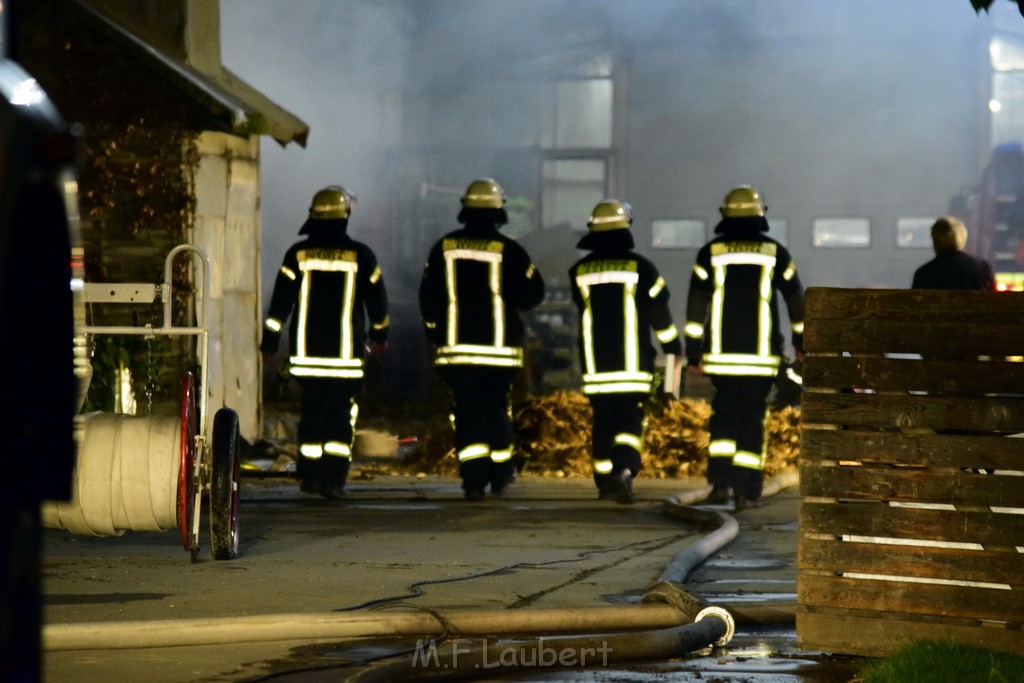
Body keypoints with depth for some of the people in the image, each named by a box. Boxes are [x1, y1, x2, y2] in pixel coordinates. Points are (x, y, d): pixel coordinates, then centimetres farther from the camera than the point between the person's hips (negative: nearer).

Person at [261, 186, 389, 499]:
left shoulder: (298, 254, -1)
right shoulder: (360, 256, -3)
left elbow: (280, 303, -1)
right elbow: (377, 300, 7)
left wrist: (269, 342, 7)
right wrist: (380, 335, 23)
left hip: (306, 352, 1)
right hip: (347, 353, -1)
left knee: (311, 411, 11)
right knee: (342, 414, 2)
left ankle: (311, 475, 12)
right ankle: (334, 479, -4)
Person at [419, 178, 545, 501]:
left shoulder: (444, 248, 2)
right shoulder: (508, 250, -7)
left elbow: (428, 296, 6)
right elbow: (533, 292, -3)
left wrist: (433, 335, 16)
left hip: (456, 347, 1)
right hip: (499, 348, -1)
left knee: (467, 411, 2)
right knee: (497, 409, 12)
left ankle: (473, 478, -6)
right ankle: (500, 475, 19)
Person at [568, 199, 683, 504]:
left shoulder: (580, 271, 2)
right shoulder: (640, 267, -5)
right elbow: (660, 313, 0)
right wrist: (673, 347, 14)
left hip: (595, 364, 3)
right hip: (632, 364, -2)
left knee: (602, 421, 13)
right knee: (630, 421, -3)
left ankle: (604, 480, 17)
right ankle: (624, 470, -24)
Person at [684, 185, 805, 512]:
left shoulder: (710, 253, 1)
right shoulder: (774, 253, 2)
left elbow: (696, 306, 0)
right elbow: (796, 299, 9)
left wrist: (693, 352, 4)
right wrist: (801, 342, 22)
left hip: (721, 354, 1)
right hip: (761, 355, 0)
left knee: (724, 414, 12)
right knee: (753, 418, 3)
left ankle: (720, 481, -2)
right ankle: (747, 491, 0)